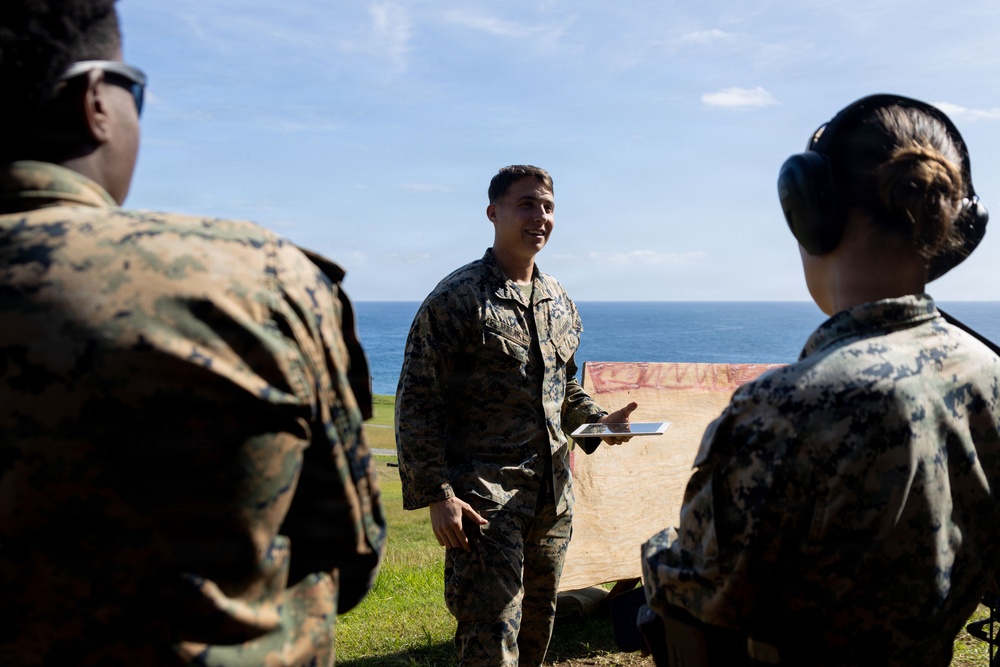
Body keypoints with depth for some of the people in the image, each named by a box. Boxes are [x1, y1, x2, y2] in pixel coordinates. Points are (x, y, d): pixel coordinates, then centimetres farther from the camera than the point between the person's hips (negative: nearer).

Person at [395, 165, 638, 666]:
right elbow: (416, 402, -11)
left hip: (553, 495, 7)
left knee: (538, 625, 18)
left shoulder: (560, 303, 11)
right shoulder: (455, 299, -10)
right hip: (485, 498, -7)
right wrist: (436, 494, -17)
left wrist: (597, 421, 4)